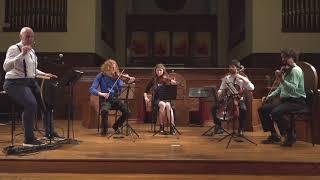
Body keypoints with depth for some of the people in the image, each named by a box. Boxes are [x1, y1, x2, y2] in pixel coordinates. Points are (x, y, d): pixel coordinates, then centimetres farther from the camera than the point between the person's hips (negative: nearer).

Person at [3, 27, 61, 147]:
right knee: (31, 104, -30)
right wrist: (22, 54, -30)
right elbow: (6, 67, -25)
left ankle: (49, 132, 13)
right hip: (15, 83, -8)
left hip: (31, 82, 8)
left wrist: (45, 75, 11)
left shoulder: (32, 51, 16)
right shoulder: (14, 49, -9)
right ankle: (28, 139, -19)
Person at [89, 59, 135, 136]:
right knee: (104, 110, -36)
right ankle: (104, 129, -6)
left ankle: (116, 126, 7)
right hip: (105, 99, -3)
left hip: (115, 99, 3)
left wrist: (128, 82, -21)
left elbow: (121, 89, -4)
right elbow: (91, 89, -8)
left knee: (127, 111, -21)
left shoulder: (117, 76, 4)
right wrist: (101, 93, -26)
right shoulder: (101, 76, -2)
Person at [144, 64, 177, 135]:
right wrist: (146, 97, -4)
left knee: (168, 105, -35)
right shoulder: (153, 80, 10)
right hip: (156, 100, 0)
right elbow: (146, 91, 14)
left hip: (166, 99, 0)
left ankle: (172, 127, -35)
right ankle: (161, 126, -21)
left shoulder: (166, 79, 8)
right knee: (162, 104, -35)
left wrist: (173, 82, -24)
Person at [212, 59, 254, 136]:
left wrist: (242, 78, -17)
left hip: (238, 100, -2)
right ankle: (218, 127, -3)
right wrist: (220, 92, -11)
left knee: (243, 109, -34)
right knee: (214, 108, -19)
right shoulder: (226, 78, 10)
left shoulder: (242, 78, 2)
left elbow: (252, 88, -10)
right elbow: (221, 90, 13)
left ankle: (241, 128, -11)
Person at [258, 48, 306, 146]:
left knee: (275, 112, -33)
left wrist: (282, 80, -37)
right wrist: (269, 96, 12)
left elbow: (293, 89, -27)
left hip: (296, 101, -9)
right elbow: (280, 88, 23)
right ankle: (274, 135, 5)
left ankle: (291, 135, -10)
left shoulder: (295, 70, -13)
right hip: (284, 99, 9)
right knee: (262, 109, -3)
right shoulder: (286, 70, 16)